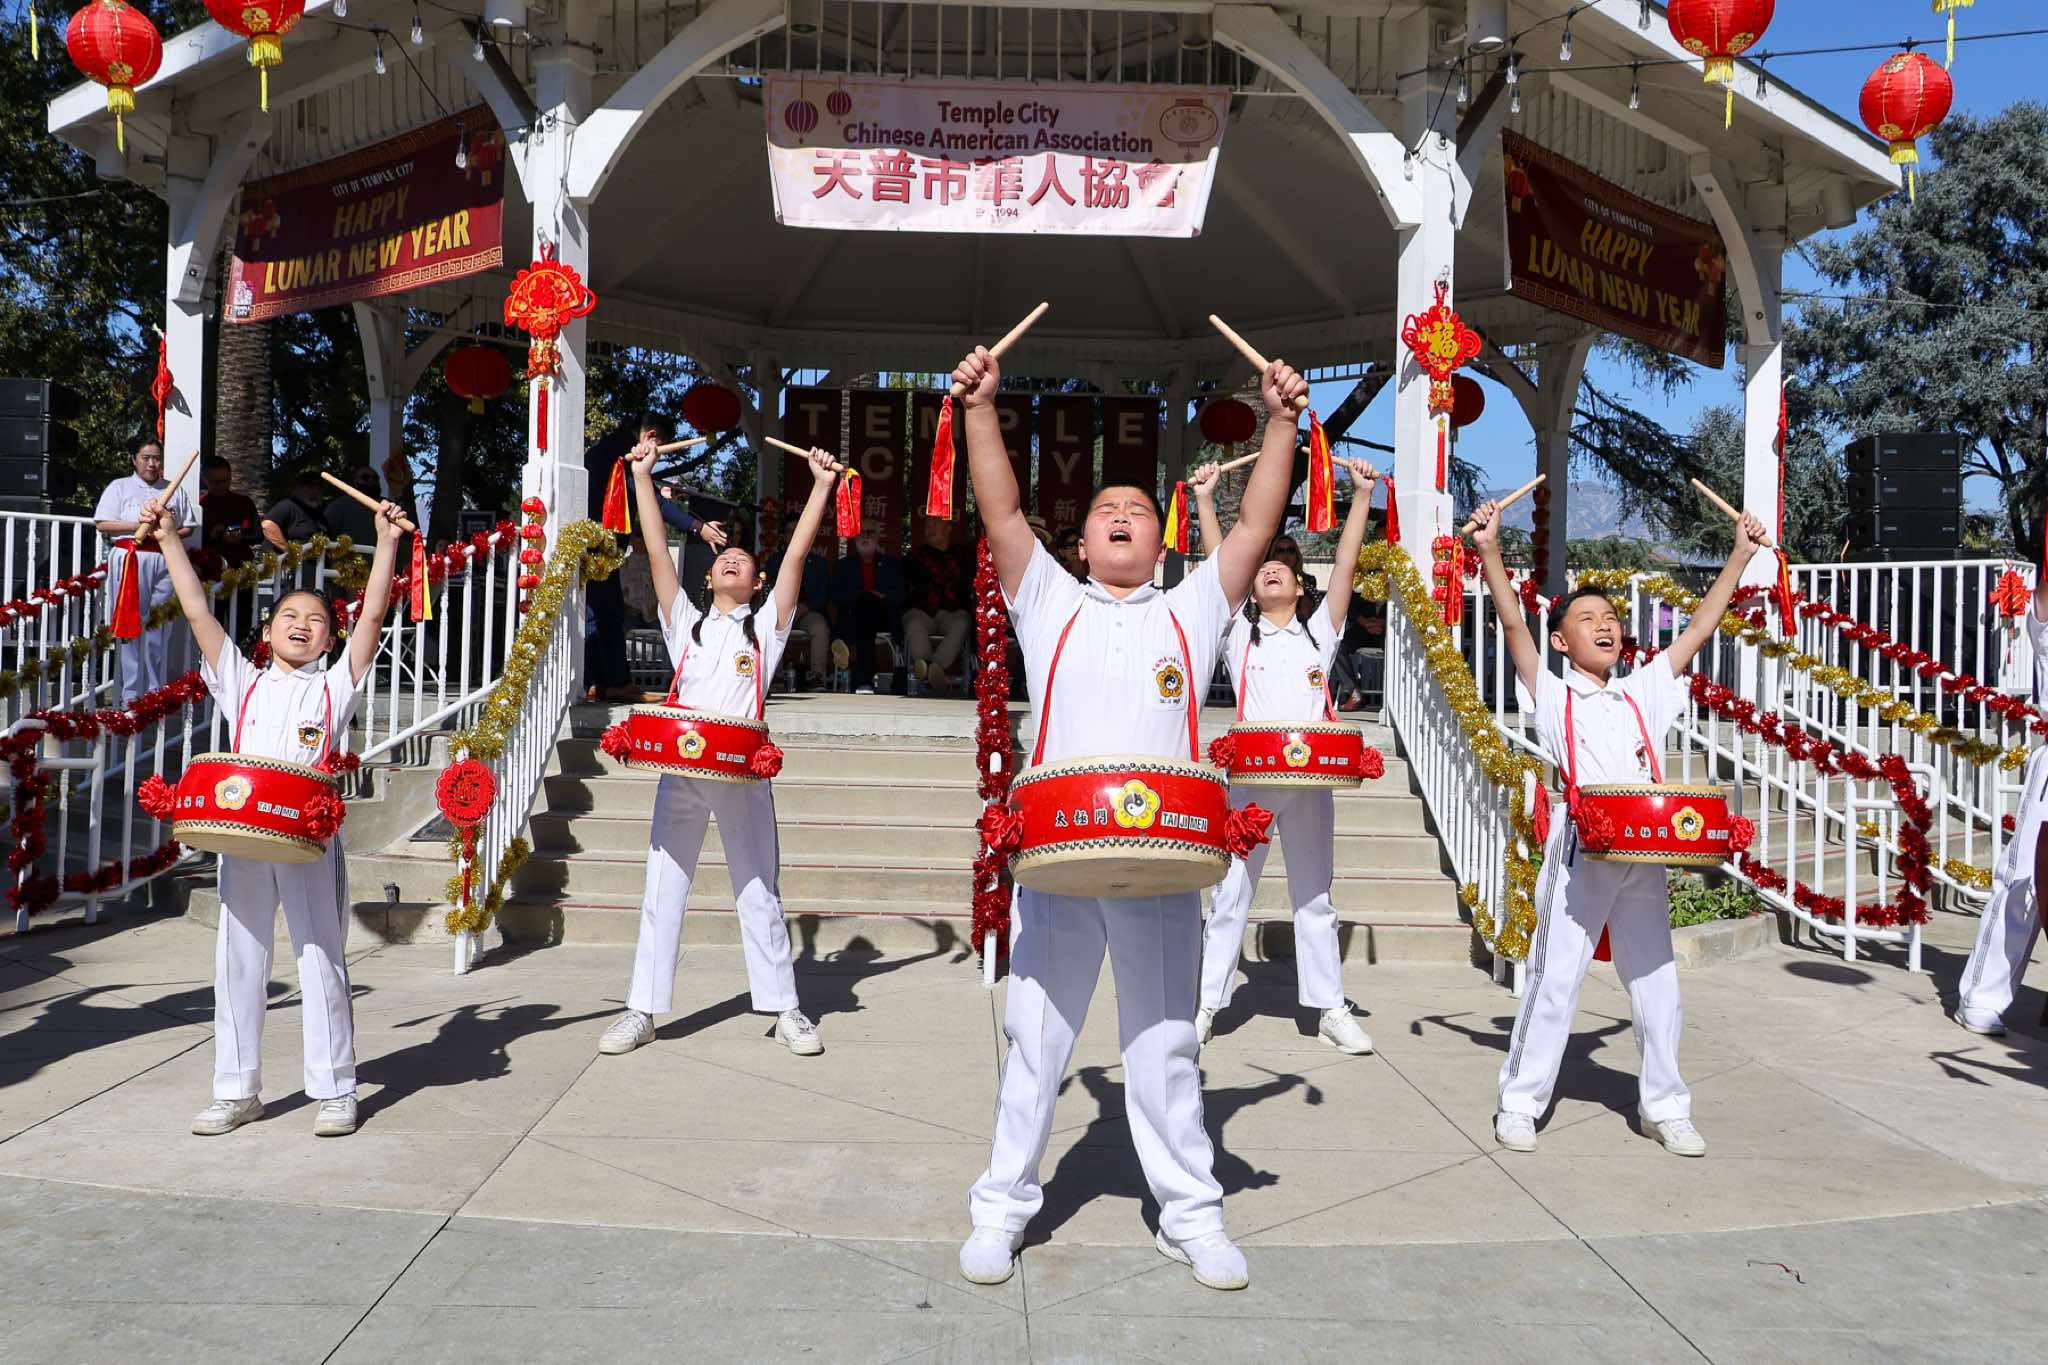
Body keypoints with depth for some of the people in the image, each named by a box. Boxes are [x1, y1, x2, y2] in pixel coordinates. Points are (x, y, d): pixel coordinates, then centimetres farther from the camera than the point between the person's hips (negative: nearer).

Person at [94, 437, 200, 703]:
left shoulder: (175, 491, 15)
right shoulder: (120, 487, 9)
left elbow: (189, 528, 13)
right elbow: (102, 524, 1)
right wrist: (137, 525, -10)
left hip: (164, 561, 2)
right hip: (129, 559, -2)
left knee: (159, 626, 3)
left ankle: (155, 690, 9)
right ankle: (130, 693, 0)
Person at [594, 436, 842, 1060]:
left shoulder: (766, 625, 11)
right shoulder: (686, 622, 16)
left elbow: (796, 554, 5)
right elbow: (657, 551, 9)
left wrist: (821, 487, 1)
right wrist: (643, 476, 7)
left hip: (742, 774, -2)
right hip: (679, 769, 2)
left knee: (759, 893, 3)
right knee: (662, 890, 3)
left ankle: (784, 1008, 11)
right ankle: (642, 1009, 11)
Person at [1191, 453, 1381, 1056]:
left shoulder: (1319, 632, 14)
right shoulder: (1240, 634, 11)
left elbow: (1345, 564, 6)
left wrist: (1361, 497, 0)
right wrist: (1204, 501, -4)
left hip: (1312, 779, 1)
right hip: (1250, 777, -1)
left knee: (1315, 897, 7)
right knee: (1230, 896, 2)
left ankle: (1330, 1008, 13)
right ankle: (1207, 1002, 10)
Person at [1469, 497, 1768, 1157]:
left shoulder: (1644, 692, 14)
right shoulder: (1552, 696, 3)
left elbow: (1698, 630, 13)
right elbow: (1514, 625, -9)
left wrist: (1740, 556, 10)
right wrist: (1489, 551, -20)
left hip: (1644, 853, 4)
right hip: (1580, 852, -4)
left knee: (1655, 981, 10)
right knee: (1555, 979, 0)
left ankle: (1664, 1105, 24)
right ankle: (1521, 1100, 12)